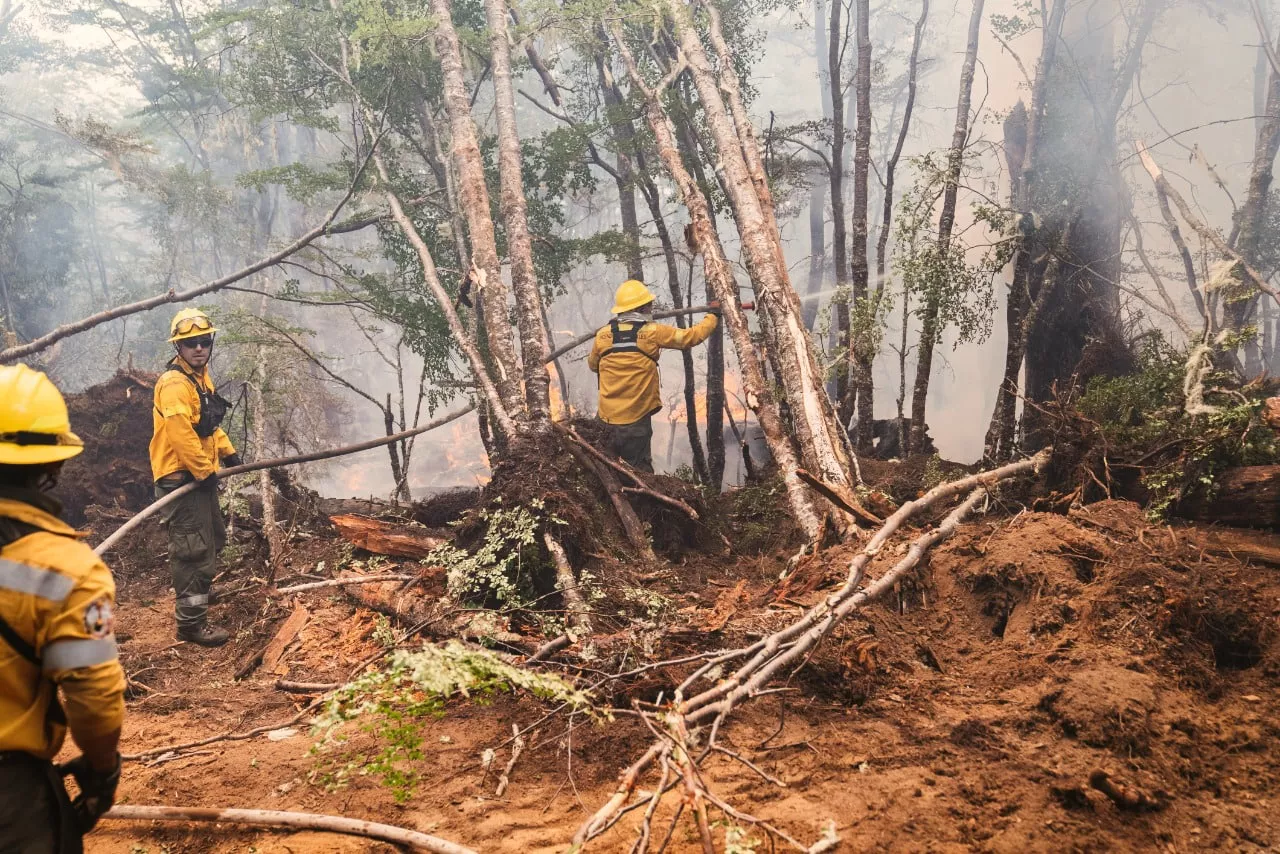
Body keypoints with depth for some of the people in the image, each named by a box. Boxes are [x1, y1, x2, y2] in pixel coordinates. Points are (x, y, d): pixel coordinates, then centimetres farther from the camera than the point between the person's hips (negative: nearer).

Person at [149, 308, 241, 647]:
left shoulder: (200, 376, 13)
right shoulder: (174, 384, -19)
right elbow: (181, 435, -26)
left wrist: (227, 452, 16)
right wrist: (205, 471, -21)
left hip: (200, 474, 10)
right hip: (181, 477, -10)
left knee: (214, 538, 24)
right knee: (193, 549, -8)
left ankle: (198, 591, 44)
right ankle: (191, 622, -1)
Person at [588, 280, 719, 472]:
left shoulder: (603, 335, 1)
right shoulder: (653, 332, -8)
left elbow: (593, 365, 19)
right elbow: (692, 336, 0)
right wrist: (712, 316, 16)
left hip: (608, 418, 3)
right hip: (636, 420, -3)